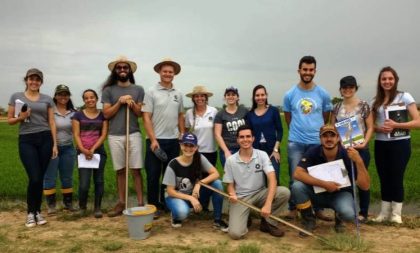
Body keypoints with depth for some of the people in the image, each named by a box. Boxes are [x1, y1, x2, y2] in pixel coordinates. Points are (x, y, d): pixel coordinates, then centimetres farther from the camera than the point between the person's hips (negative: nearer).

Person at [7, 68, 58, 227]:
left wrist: (54, 144, 2)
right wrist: (20, 117, -14)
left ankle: (38, 211, 20)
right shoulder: (16, 97, 5)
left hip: (45, 139, 2)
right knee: (34, 178, -9)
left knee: (40, 178, 6)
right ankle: (31, 213, 11)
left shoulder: (47, 99, 8)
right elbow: (10, 120, 8)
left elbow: (52, 122, 7)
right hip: (26, 140, -2)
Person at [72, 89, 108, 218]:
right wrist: (84, 150, -13)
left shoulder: (103, 115, 6)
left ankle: (97, 208, 16)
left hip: (98, 152, 1)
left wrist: (92, 149, -10)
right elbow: (76, 135, 0)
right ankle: (82, 206, 17)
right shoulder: (78, 115, 5)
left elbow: (104, 135, 0)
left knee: (99, 181, 3)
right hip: (83, 153, -1)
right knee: (84, 183, -6)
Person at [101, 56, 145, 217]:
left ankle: (140, 203, 5)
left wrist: (132, 103, -12)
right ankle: (121, 203, 16)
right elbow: (106, 114, 1)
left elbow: (141, 113, 5)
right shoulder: (108, 90, 7)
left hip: (134, 134, -1)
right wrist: (119, 102, -9)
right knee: (120, 171, 7)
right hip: (115, 136, 1)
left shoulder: (138, 89, 8)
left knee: (136, 170, -1)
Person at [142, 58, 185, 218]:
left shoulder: (178, 94, 10)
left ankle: (166, 203, 26)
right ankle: (153, 206, 16)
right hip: (156, 140, -4)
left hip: (173, 141, 4)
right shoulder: (151, 92, -4)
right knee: (153, 175, 2)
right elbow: (146, 118, -9)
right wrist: (153, 140, -15)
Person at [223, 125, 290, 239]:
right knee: (235, 233, -23)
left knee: (284, 192, -27)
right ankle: (245, 216, 13)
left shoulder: (262, 155, -7)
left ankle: (268, 222, -3)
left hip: (260, 194, 2)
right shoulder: (230, 160, -7)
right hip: (240, 198, -1)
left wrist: (268, 204, -31)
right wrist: (232, 195, -24)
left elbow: (272, 179, -18)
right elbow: (230, 185, 1)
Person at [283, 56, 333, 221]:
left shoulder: (323, 94, 1)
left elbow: (326, 117, 12)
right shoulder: (290, 94, 0)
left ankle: (318, 209, 20)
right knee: (295, 178, 5)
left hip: (317, 142, 1)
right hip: (295, 143, 0)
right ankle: (293, 209, 17)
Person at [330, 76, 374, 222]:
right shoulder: (337, 107, 7)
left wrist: (365, 142, -16)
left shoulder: (364, 106, -2)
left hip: (360, 149, -3)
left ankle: (363, 213, 17)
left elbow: (370, 127, -2)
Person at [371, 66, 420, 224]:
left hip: (400, 144, -4)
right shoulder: (376, 101, 10)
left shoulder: (405, 97, -3)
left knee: (396, 178, -1)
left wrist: (395, 125, -20)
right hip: (380, 144, 4)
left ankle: (396, 214, 12)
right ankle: (384, 213, 18)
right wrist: (379, 128, -9)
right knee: (384, 179, 9)